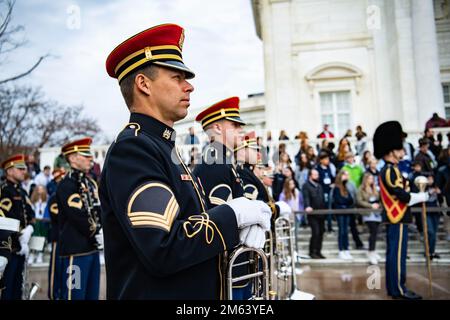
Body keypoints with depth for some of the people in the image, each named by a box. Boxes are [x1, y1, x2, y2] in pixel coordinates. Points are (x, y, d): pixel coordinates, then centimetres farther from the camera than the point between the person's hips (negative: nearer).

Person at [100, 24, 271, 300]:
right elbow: (164, 251, -29)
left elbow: (190, 221, 8)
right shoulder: (131, 149, -20)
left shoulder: (164, 148, 10)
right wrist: (233, 214, -18)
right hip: (154, 292, -9)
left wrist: (236, 228, -10)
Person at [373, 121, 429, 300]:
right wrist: (422, 197, -8)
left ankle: (393, 287, 20)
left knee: (393, 253, 13)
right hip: (398, 218, -10)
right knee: (398, 253, -4)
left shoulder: (387, 170, 15)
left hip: (394, 217, 10)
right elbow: (402, 195, -21)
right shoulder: (391, 171, -18)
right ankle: (399, 289, 3)